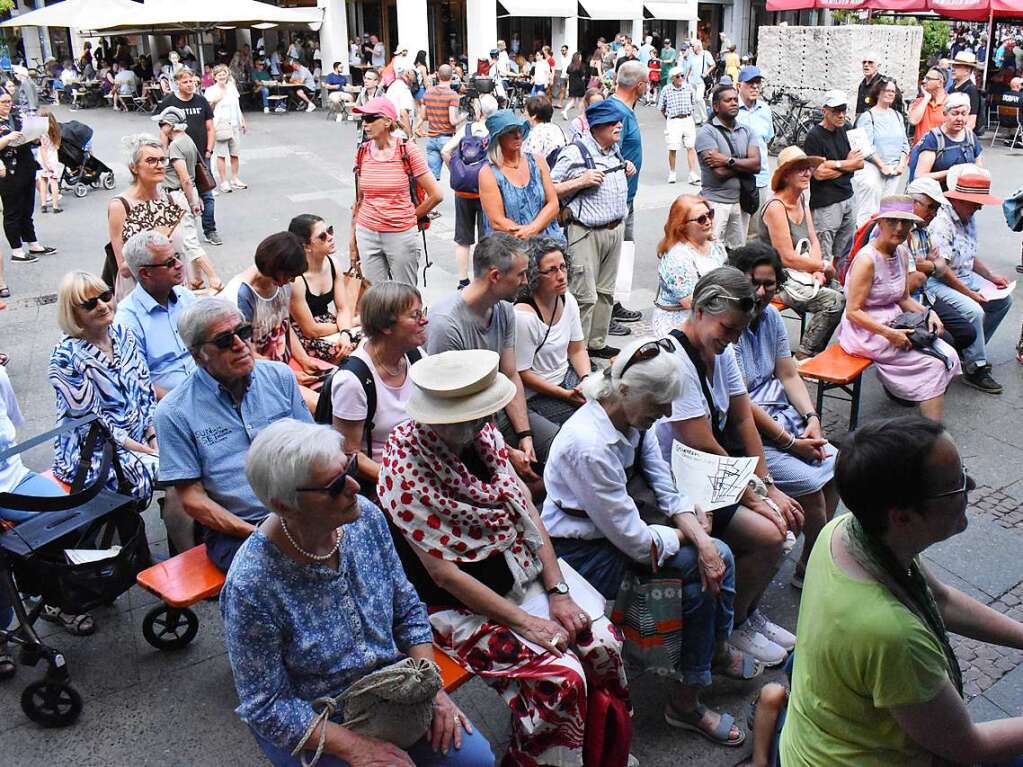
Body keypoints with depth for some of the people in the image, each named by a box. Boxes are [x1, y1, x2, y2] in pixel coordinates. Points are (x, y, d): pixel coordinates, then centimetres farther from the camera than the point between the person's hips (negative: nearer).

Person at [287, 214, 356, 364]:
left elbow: (343, 308, -1)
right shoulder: (295, 279, -25)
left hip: (326, 322, 7)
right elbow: (311, 330, -20)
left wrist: (345, 333, -23)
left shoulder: (333, 264, -3)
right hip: (300, 338, -7)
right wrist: (350, 324, -10)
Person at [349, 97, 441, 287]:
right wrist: (353, 239, 12)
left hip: (401, 234, -3)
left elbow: (436, 195, -8)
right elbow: (359, 200, 11)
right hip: (367, 234, 3)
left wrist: (411, 218, 3)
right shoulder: (362, 152, 3)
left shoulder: (407, 150, -8)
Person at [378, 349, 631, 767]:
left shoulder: (482, 432, -5)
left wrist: (558, 591, -6)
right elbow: (444, 573, -22)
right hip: (464, 603, -6)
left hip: (525, 574, 7)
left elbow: (524, 508, 0)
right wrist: (524, 622, -19)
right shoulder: (407, 468, -25)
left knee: (604, 644, -6)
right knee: (561, 677, -22)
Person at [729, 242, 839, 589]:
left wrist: (811, 418, -5)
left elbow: (789, 375, 12)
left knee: (835, 465, 0)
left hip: (781, 415, 9)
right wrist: (790, 441, -17)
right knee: (810, 483, -17)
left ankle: (810, 564, 13)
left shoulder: (771, 316, 7)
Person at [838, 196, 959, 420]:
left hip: (895, 324, 8)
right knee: (934, 365, -15)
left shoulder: (900, 256, 7)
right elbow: (853, 312, -20)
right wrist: (889, 334, -25)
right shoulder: (867, 260, -19)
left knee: (948, 355, -5)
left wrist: (928, 313, 1)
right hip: (866, 332, -8)